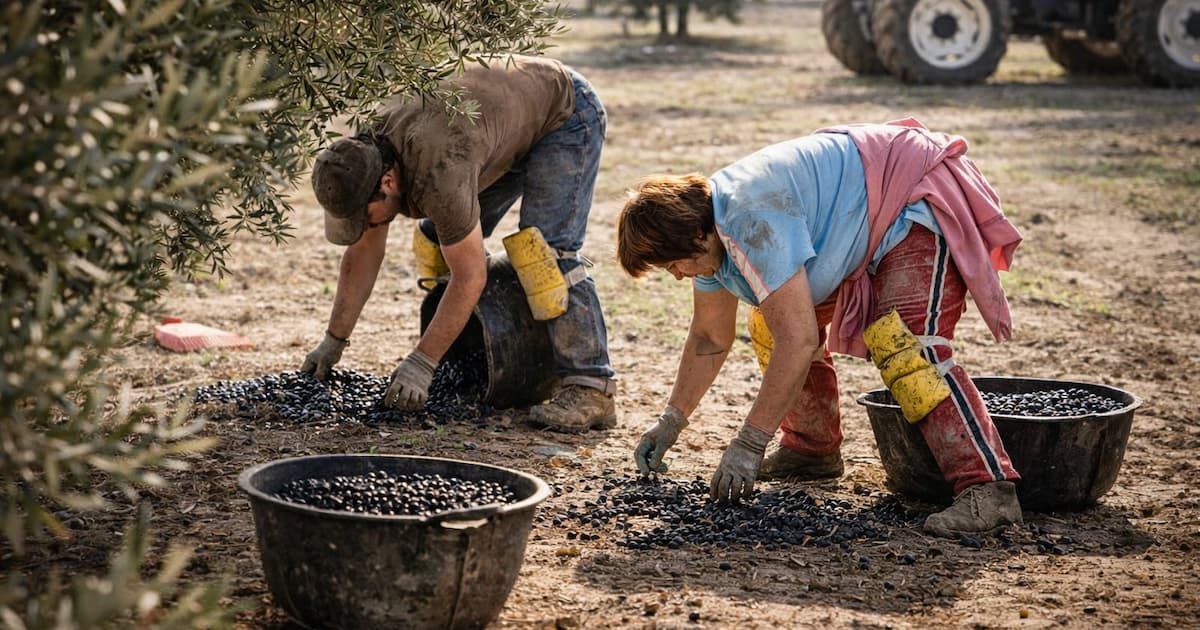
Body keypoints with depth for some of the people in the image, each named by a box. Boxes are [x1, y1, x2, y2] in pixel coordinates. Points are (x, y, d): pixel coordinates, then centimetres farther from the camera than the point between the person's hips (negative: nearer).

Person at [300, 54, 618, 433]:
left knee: (546, 247, -24)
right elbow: (364, 251, 0)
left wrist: (421, 364, -30)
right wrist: (334, 341, 3)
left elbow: (471, 275, -33)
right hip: (513, 119, 9)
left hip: (567, 115, -9)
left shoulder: (436, 173, -39)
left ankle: (590, 388, -25)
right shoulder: (367, 159, -12)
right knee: (439, 237, 5)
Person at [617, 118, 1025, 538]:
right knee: (774, 322, 10)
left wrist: (748, 445, -31)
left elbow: (798, 341, -35)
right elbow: (709, 339, 15)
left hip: (920, 205, -11)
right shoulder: (707, 225, 0)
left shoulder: (753, 223, -32)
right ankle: (812, 451, 23)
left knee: (904, 344, -28)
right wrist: (671, 420, 12)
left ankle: (988, 490, -35)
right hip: (873, 226, 11)